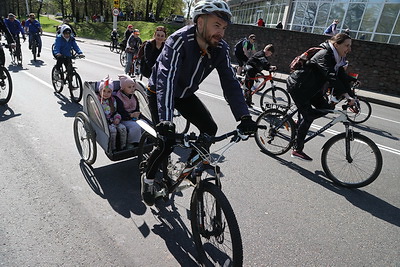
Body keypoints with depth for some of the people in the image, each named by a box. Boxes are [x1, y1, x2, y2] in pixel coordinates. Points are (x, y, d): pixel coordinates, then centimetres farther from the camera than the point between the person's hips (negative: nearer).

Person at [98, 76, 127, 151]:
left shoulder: (113, 100, 11)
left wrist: (117, 118, 0)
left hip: (112, 120, 5)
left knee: (122, 128, -17)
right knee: (113, 130, -29)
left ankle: (123, 146, -6)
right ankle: (112, 148, -13)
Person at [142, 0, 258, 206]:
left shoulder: (220, 48, -16)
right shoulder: (179, 41, -32)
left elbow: (230, 82, -20)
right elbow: (166, 79, -43)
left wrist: (244, 117, -33)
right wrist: (165, 121, -55)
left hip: (185, 94, 5)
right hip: (159, 92, -5)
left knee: (210, 129, -9)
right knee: (168, 142, -14)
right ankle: (148, 178, 14)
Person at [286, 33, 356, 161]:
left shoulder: (338, 58, 7)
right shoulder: (325, 55, -22)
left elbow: (343, 77, 4)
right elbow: (331, 76, -35)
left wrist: (351, 97, -4)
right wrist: (346, 95, -40)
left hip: (311, 89, 9)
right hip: (298, 87, -9)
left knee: (326, 108, -1)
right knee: (308, 117, -9)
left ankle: (299, 123, 15)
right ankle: (298, 150, 2)